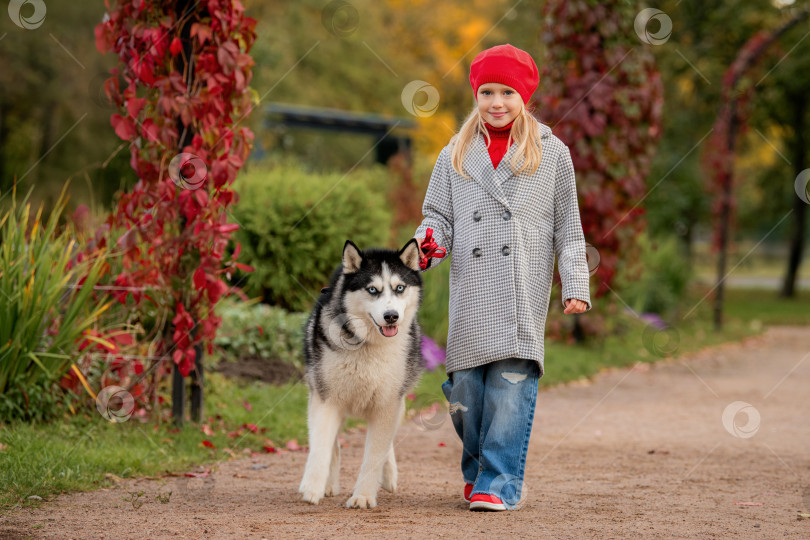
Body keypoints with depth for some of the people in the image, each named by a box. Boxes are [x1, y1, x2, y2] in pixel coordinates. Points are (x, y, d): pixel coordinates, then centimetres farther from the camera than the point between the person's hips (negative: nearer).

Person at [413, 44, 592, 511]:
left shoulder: (552, 154, 11)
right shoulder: (456, 156, 16)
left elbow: (568, 227, 11)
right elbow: (440, 218, 17)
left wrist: (576, 285, 3)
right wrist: (424, 246, -5)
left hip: (525, 293, -2)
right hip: (471, 290, 2)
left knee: (511, 382, -12)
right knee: (466, 388, -1)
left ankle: (499, 483, -10)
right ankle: (479, 468, 20)